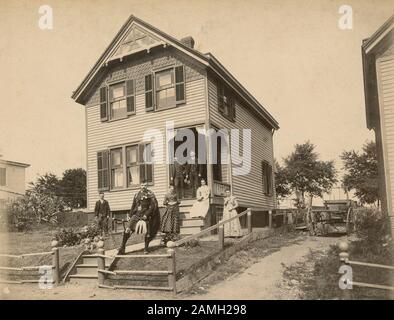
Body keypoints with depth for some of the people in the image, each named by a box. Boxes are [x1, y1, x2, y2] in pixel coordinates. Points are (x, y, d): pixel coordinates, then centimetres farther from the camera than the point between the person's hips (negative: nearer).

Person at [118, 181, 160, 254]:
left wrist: (146, 215, -17)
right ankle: (122, 247, -4)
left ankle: (146, 248, 22)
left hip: (146, 216, -3)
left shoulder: (150, 194, -2)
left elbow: (153, 206, -8)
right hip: (136, 215, 3)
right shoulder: (137, 195, 12)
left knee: (148, 232, 2)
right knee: (127, 229, -12)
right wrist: (129, 215, 12)